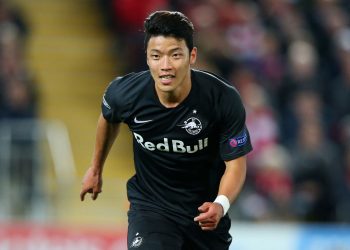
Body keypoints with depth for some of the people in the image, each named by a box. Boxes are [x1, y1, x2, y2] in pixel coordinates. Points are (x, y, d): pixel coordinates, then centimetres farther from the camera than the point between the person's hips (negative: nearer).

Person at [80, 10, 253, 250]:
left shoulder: (224, 99, -24)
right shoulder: (125, 93, -18)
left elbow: (235, 162, -15)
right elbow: (109, 119, 7)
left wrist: (221, 204, -35)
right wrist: (96, 169, 21)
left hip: (206, 210, 1)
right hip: (150, 202, -1)